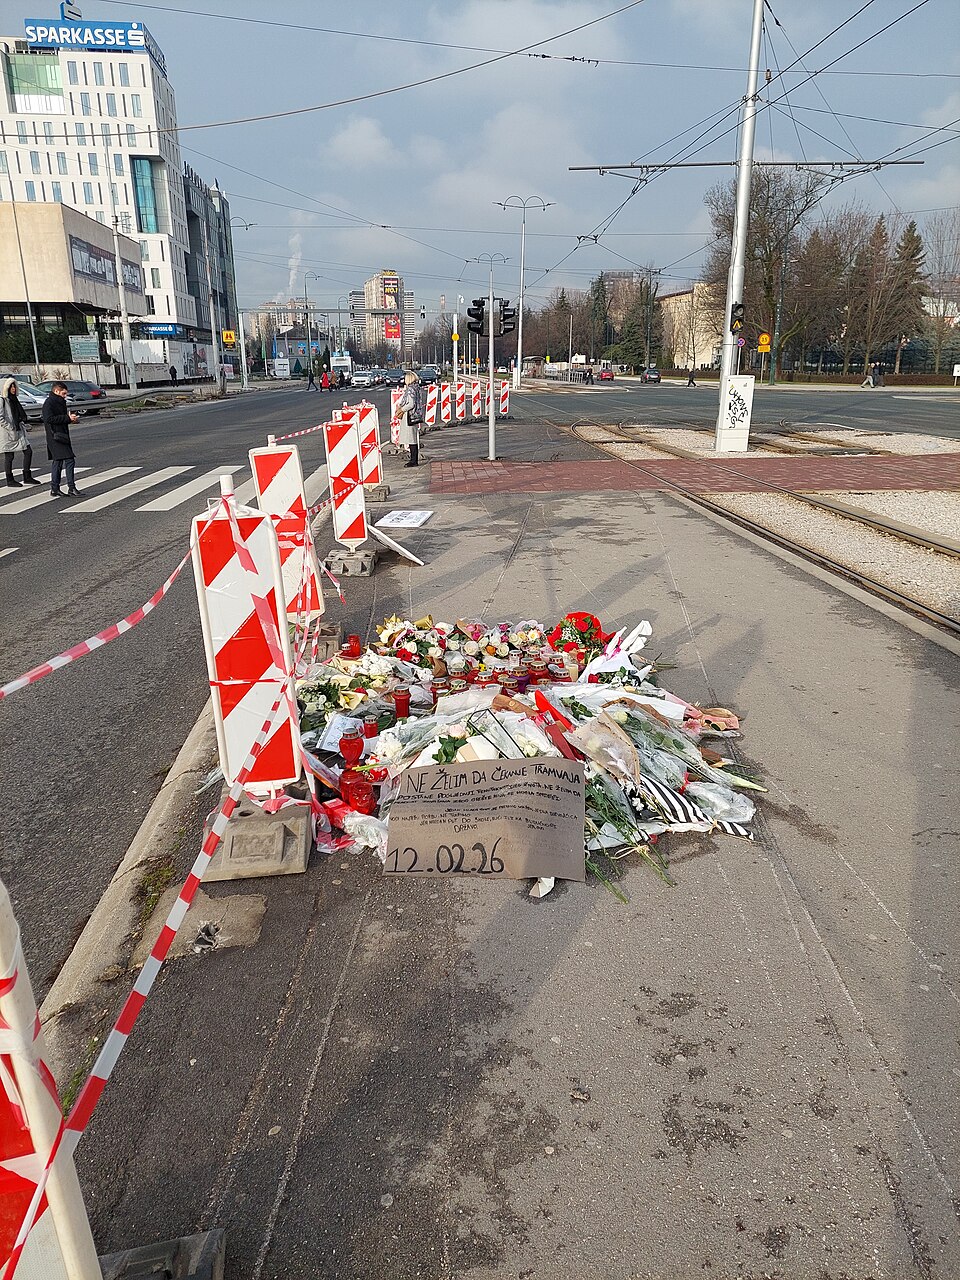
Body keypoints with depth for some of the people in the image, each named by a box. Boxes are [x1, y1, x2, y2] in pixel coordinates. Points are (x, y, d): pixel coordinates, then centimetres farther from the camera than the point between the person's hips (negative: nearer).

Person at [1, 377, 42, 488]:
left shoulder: (14, 399, 14)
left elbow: (21, 414, 24)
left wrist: (23, 424, 11)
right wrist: (10, 429, -19)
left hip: (19, 431, 8)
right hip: (9, 433, -8)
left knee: (28, 452, 5)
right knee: (9, 456, 1)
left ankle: (27, 477, 13)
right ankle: (10, 480, 10)